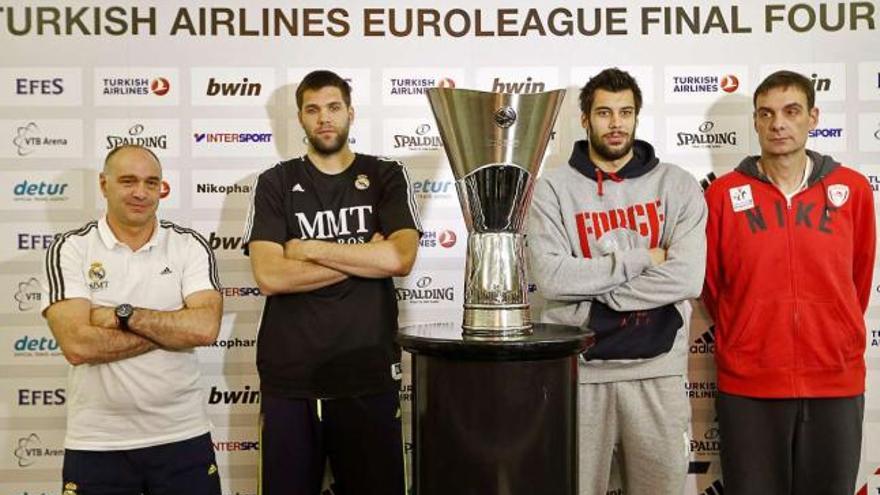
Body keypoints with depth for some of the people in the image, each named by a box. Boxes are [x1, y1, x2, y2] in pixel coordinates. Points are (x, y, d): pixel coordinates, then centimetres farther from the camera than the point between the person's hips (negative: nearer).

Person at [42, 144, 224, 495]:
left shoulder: (190, 246, 1)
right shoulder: (70, 250, -3)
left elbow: (205, 328, -13)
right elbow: (77, 346, -15)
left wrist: (122, 315, -14)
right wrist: (174, 328, -12)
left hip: (183, 436, 1)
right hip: (96, 443, -1)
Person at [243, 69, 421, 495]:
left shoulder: (386, 177, 6)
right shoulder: (275, 184, 5)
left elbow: (400, 258, -11)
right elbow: (269, 277, -9)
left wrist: (310, 249, -8)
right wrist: (364, 257, -8)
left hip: (368, 374, 0)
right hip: (290, 377, 0)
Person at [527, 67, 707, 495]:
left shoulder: (677, 186, 3)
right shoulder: (553, 188, 1)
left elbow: (686, 279, -10)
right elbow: (551, 278, -12)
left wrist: (592, 301, -12)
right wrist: (640, 257, -12)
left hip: (657, 369, 1)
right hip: (579, 369, -1)